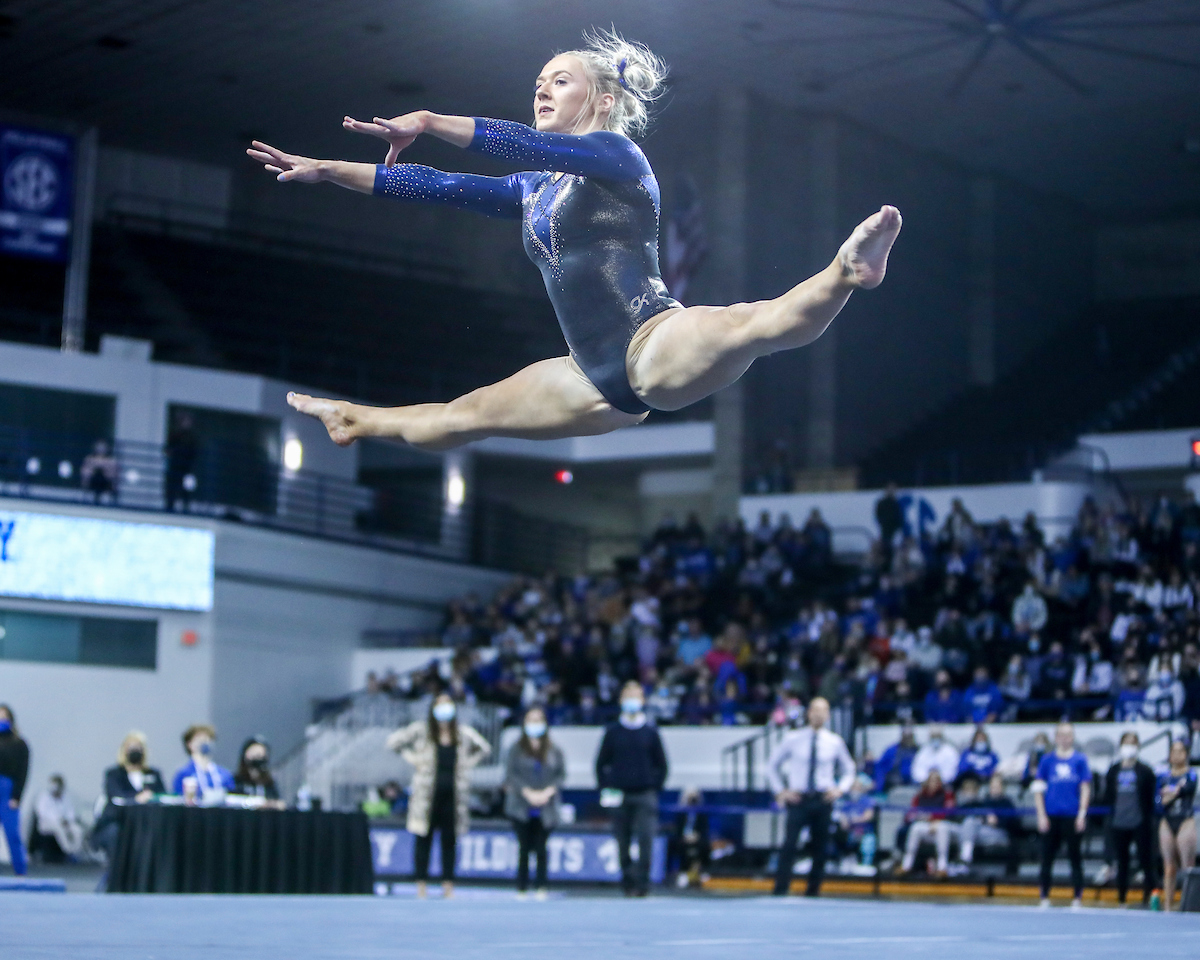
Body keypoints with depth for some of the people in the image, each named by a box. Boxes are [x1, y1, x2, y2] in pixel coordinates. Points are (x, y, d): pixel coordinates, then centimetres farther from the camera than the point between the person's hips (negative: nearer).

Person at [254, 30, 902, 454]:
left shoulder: (617, 154, -3)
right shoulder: (533, 191, 20)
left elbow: (532, 145, -20)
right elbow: (440, 187, 21)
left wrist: (427, 121, -14)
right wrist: (326, 171, 20)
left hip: (655, 348, -8)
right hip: (601, 380, 8)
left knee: (745, 325, -42)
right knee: (458, 419, 26)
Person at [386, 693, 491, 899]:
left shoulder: (463, 733, 8)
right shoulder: (422, 730, 1)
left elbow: (485, 748, 21)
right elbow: (394, 741, 3)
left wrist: (469, 762, 8)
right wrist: (411, 758, -4)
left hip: (453, 795, 2)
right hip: (428, 795, -2)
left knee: (450, 841, 4)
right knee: (424, 839, 0)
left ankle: (448, 885, 9)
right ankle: (421, 884, 5)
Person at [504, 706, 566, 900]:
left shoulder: (553, 750, 7)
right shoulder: (517, 749, 4)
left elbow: (561, 774, 6)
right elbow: (511, 773, -2)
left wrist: (548, 792, -9)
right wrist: (528, 792, -12)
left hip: (545, 809, 1)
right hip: (521, 808, -1)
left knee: (541, 848, -2)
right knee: (524, 847, -2)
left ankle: (540, 887, 5)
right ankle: (521, 889, 3)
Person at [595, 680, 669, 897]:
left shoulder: (651, 732, 6)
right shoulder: (613, 732, 7)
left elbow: (661, 764, 11)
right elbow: (601, 763, 11)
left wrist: (655, 787, 1)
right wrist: (605, 789, 1)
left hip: (645, 795, -1)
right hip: (619, 796, 1)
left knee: (645, 838, -14)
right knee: (623, 842, 4)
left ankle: (642, 881, -11)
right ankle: (627, 882, 15)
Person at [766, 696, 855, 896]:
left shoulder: (835, 742, 6)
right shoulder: (793, 739, 2)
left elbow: (848, 770, 19)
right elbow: (772, 765, 12)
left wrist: (840, 789, 2)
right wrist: (780, 791, 1)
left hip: (823, 799, 2)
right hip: (798, 798, -2)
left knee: (821, 848, 3)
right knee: (789, 845, -13)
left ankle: (813, 890, 14)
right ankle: (781, 890, -11)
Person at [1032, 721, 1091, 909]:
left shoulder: (1080, 760, 2)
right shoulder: (1047, 760, 4)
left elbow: (1085, 788, 3)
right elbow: (1038, 789, 5)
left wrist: (1082, 814, -4)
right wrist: (1041, 815, -2)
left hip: (1073, 816, -1)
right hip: (1051, 815, 1)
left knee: (1075, 857, 3)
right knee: (1047, 858, 3)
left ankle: (1078, 898, 8)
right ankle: (1045, 898, 11)